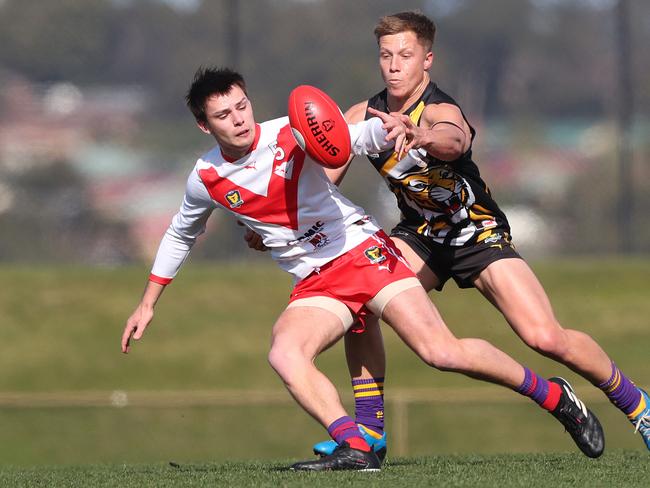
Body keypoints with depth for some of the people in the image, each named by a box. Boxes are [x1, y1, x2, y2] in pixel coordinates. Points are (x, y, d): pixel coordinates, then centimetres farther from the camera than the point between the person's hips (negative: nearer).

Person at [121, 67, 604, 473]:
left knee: (442, 352, -17)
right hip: (316, 284, 3)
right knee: (284, 354, -30)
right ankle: (356, 450, -36)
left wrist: (388, 128, -35)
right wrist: (148, 304, 21)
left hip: (363, 250, -3)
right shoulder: (206, 180, 1)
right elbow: (180, 235, 19)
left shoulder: (292, 134, -9)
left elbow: (358, 137, -11)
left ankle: (554, 396, 1)